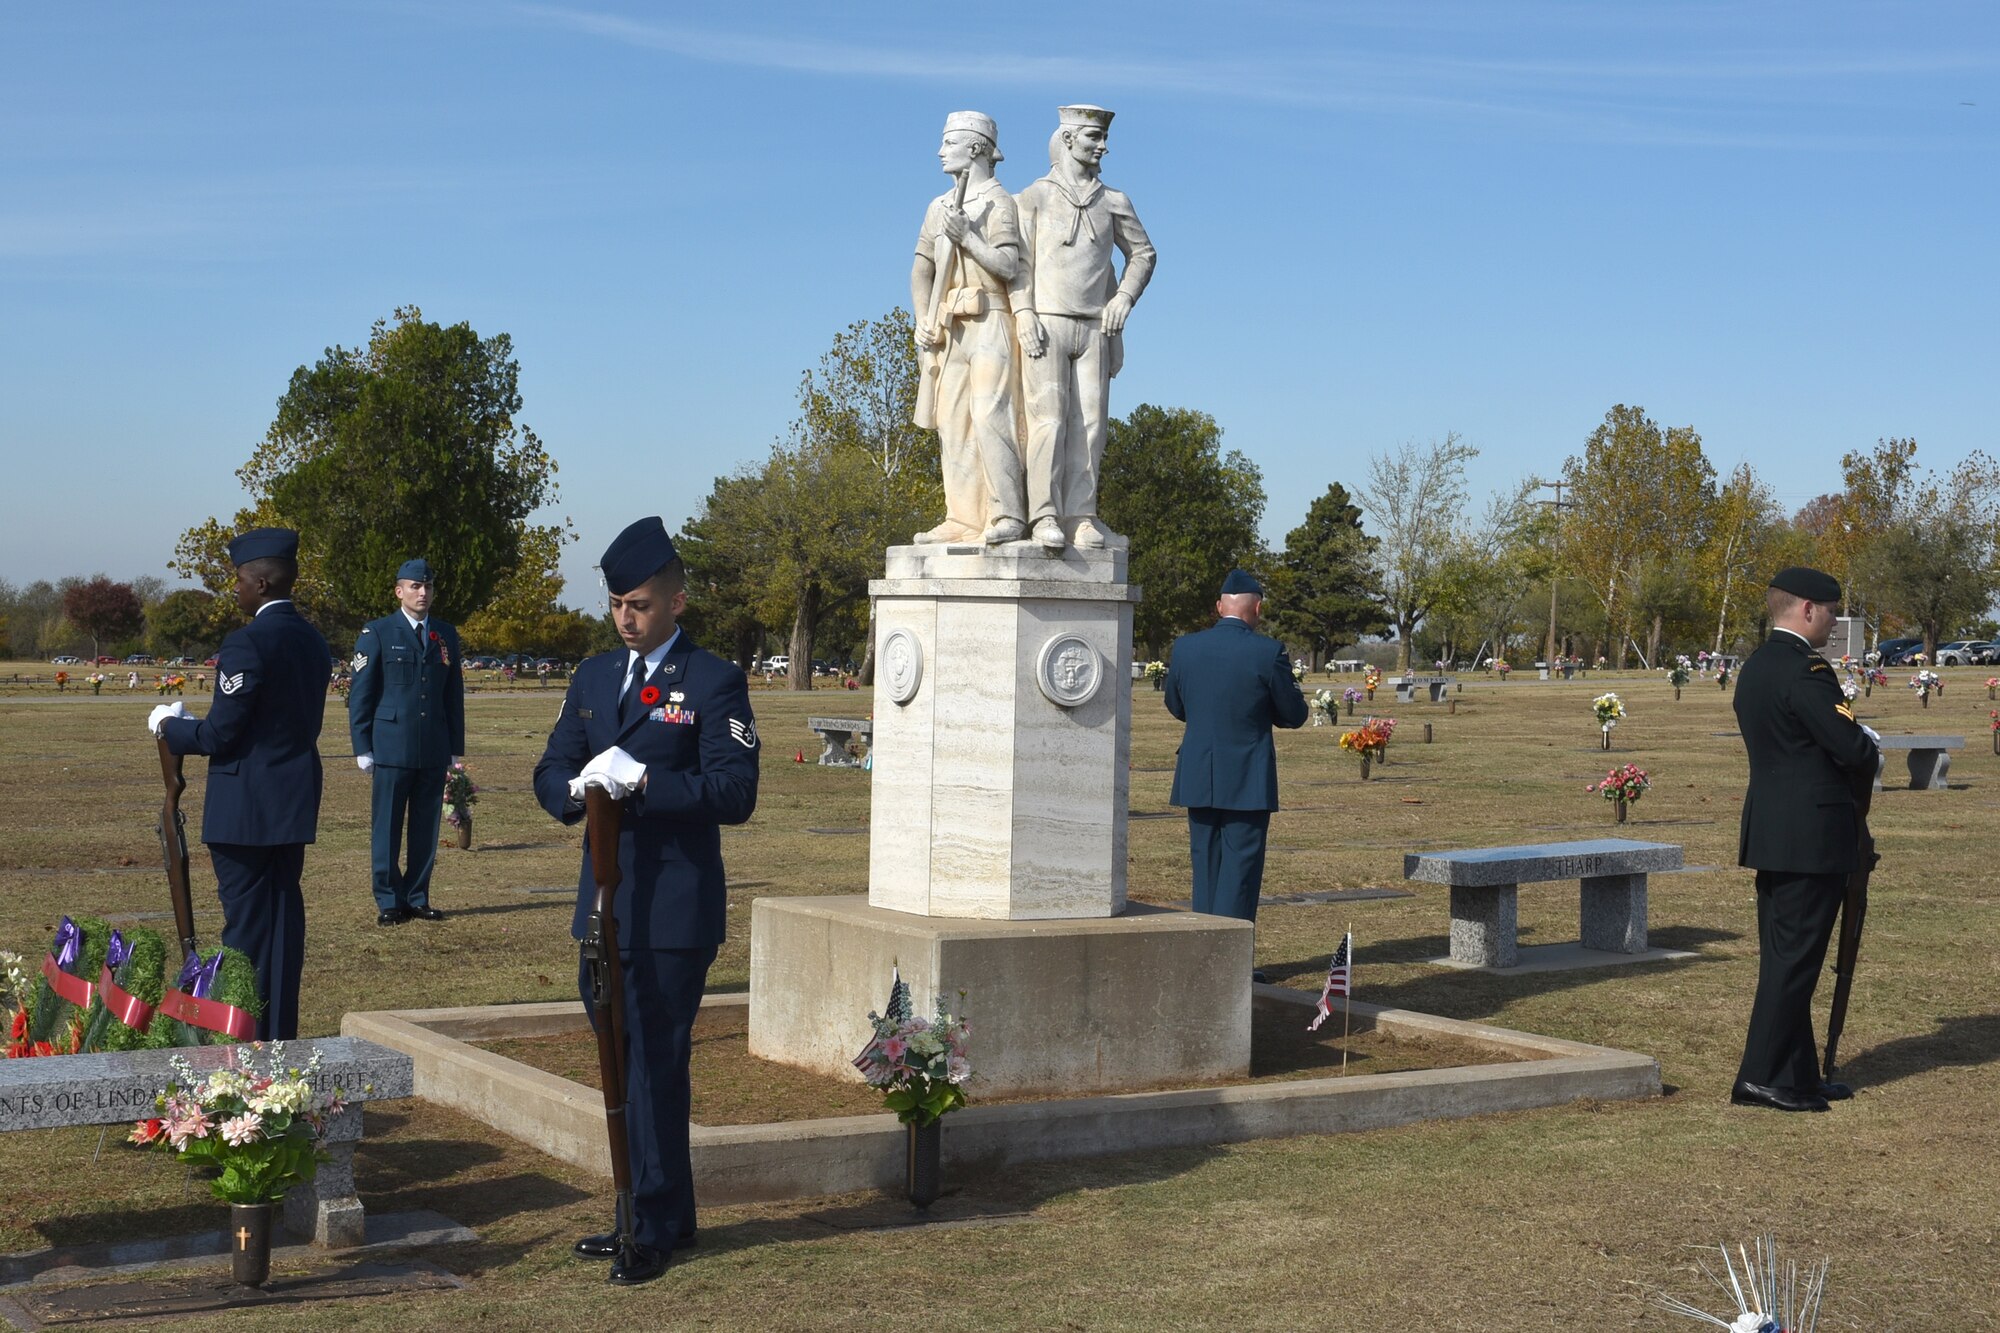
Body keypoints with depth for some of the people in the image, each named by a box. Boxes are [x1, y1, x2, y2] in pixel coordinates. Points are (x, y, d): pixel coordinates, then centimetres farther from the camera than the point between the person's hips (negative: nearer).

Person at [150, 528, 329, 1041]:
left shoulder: (247, 642, -17)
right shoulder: (313, 641, 9)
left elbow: (220, 733, -17)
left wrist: (169, 726, 4)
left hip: (245, 806, -8)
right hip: (295, 803, 8)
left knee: (246, 921, -1)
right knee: (284, 916, 12)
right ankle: (281, 1034, 17)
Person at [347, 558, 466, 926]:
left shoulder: (446, 636, 12)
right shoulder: (377, 633, 1)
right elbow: (360, 694, 0)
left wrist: (456, 748, 10)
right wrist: (362, 747, -5)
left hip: (434, 751, 3)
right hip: (391, 747, -3)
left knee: (426, 828, 6)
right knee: (387, 828, 0)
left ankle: (418, 898, 15)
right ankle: (389, 901, 8)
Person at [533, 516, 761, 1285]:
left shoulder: (714, 683, -5)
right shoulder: (593, 678, 14)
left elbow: (734, 794, -14)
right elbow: (550, 770, 13)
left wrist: (642, 780, -22)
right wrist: (576, 789, -10)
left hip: (674, 913, -7)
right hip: (603, 906, 7)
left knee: (656, 1068, -3)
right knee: (622, 1068, 12)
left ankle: (655, 1229, 6)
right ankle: (667, 1212, 24)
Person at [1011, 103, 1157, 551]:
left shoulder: (1113, 203, 13)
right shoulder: (1033, 198, 5)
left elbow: (1142, 253, 20)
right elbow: (1018, 260, -1)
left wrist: (1123, 299, 4)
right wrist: (1024, 315, -13)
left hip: (1094, 329, 3)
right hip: (1046, 325, -3)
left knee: (1089, 421, -3)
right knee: (1048, 417, -12)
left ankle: (1080, 517, -1)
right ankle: (1045, 517, -13)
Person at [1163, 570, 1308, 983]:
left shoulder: (1184, 648, -1)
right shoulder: (1268, 653, -13)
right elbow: (1294, 715, -3)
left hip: (1198, 778, 4)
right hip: (1248, 780, -4)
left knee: (1205, 866, 14)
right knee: (1240, 868, 2)